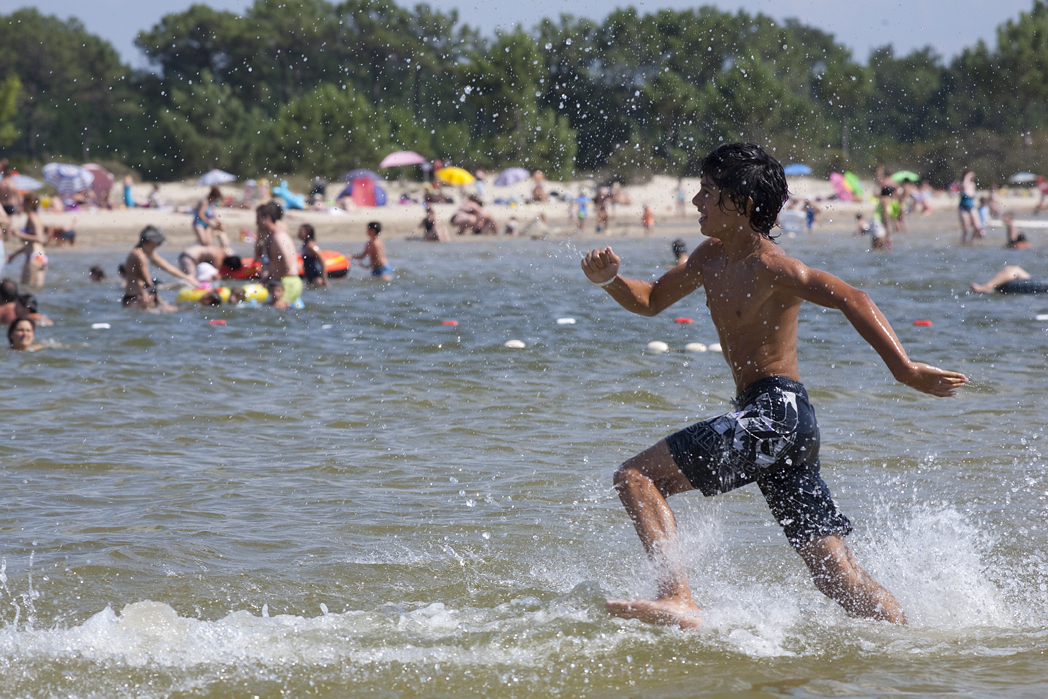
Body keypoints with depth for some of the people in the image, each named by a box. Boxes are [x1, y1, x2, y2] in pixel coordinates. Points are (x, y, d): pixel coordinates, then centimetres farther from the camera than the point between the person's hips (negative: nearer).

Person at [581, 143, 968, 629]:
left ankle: (678, 601, -23)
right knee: (836, 576, 7)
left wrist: (904, 369, -30)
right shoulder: (712, 258, 15)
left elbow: (852, 300, -22)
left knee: (636, 478, -13)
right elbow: (651, 301, 28)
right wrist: (611, 281, 7)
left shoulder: (769, 268, -12)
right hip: (771, 421, 9)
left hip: (775, 412, -9)